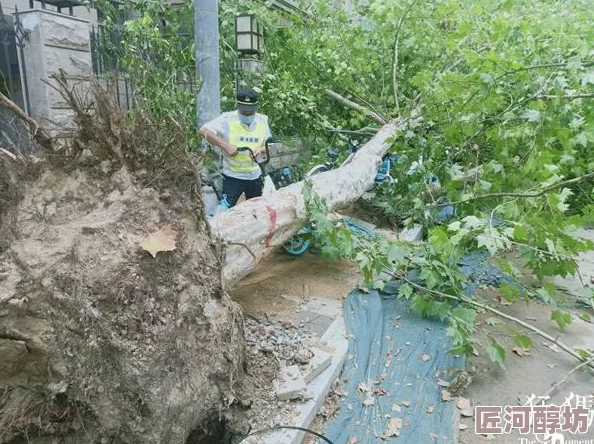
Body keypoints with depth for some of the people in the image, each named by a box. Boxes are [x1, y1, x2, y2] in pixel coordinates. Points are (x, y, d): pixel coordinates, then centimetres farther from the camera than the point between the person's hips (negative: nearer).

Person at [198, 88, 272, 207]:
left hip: (255, 175, 4)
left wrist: (260, 149, -15)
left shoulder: (262, 120, 1)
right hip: (232, 176, -4)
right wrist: (226, 145, -27)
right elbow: (203, 131, -19)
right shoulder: (228, 119, -13)